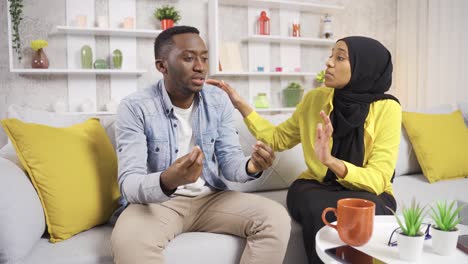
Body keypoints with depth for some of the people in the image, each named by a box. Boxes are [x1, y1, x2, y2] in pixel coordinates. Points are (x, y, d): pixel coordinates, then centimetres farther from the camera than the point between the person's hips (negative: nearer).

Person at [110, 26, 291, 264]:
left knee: (277, 219, -17)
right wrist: (168, 181, -43)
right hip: (157, 201, -3)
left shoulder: (219, 101, 0)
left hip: (211, 198, 4)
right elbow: (129, 184, -20)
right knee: (127, 240, -36)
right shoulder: (134, 108, -14)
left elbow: (229, 160, 0)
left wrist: (251, 167, -25)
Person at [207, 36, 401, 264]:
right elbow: (278, 138, 7)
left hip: (366, 193, -1)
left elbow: (378, 180, -20)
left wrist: (331, 161, -38)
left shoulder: (386, 108, -13)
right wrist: (241, 105, -2)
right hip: (317, 188, 2)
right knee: (318, 208, -33)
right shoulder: (315, 99, -4)